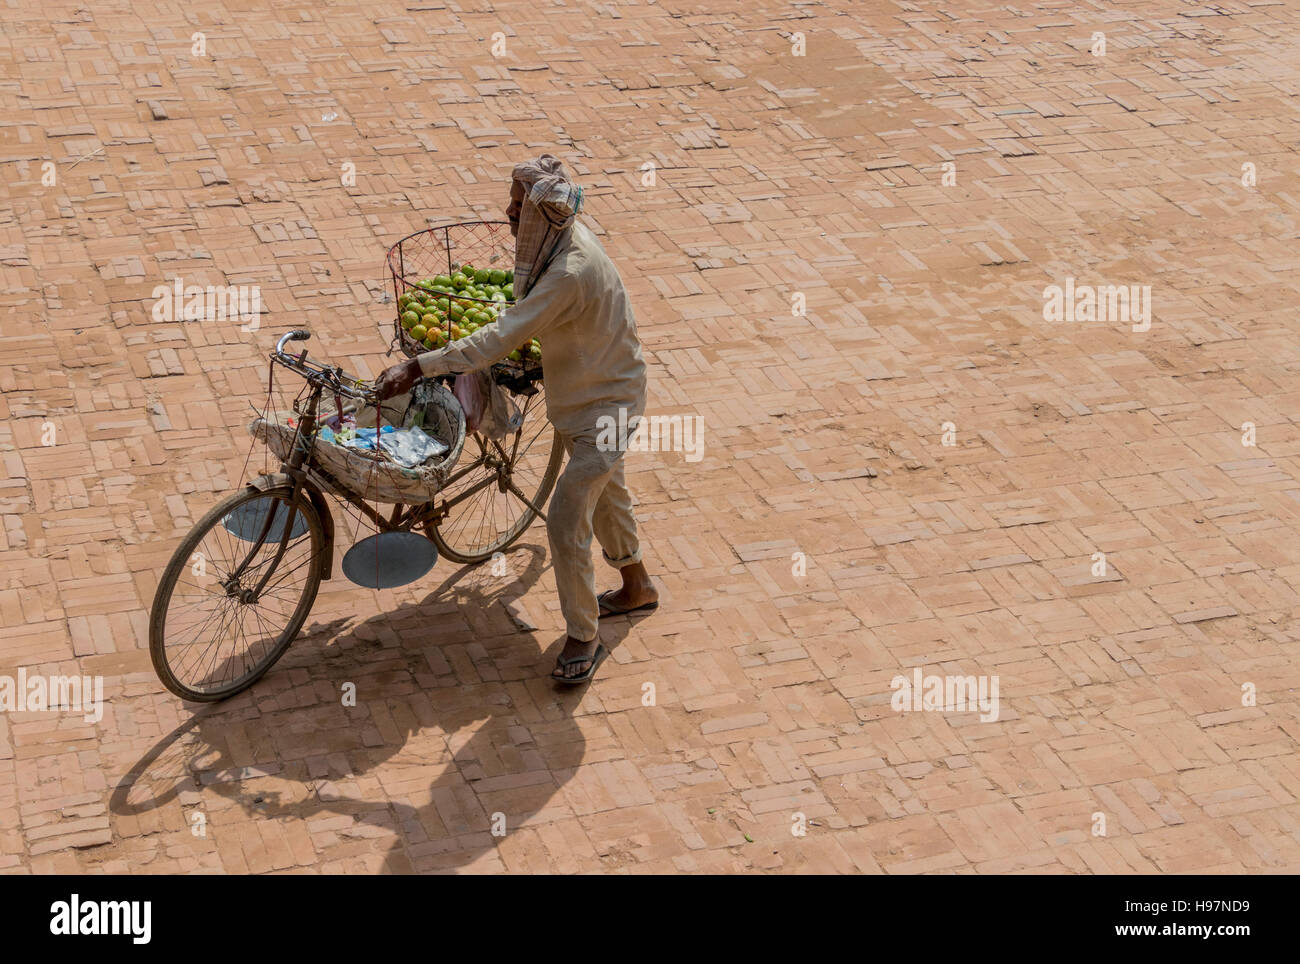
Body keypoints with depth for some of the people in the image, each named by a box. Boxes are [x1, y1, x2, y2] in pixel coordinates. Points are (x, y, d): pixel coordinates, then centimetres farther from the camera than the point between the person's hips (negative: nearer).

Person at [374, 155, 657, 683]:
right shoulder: (563, 239, -7)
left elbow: (499, 340, -39)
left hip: (604, 404, -10)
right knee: (603, 490, 27)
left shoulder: (573, 272, -36)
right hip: (581, 389, 10)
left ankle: (583, 638, 9)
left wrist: (415, 368, -39)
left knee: (567, 521, -8)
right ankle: (637, 587, 50)